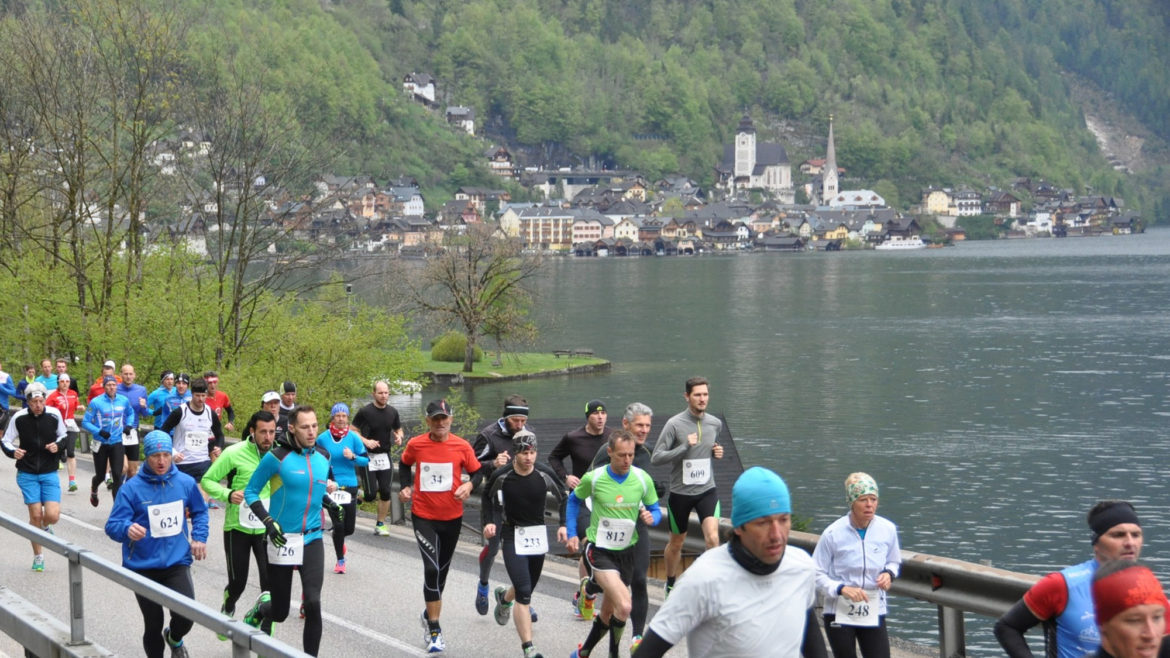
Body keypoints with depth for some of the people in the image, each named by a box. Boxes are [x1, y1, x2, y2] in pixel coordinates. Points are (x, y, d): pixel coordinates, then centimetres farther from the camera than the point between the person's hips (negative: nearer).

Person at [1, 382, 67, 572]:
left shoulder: (54, 414, -6)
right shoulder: (19, 418, -8)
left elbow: (64, 435, 11)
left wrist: (58, 445, -11)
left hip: (49, 473, 1)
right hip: (27, 474, -1)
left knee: (52, 515, -12)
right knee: (35, 515, -3)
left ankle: (44, 527, 27)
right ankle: (38, 557, 15)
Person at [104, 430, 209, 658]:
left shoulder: (185, 483, 0)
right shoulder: (132, 488, -10)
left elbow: (200, 512, 19)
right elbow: (113, 526, -14)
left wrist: (199, 537, 3)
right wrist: (127, 529, -36)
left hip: (177, 563, 1)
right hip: (143, 567, -1)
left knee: (186, 616, -16)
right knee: (153, 624, 6)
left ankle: (174, 638, 20)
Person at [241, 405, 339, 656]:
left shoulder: (323, 456, 5)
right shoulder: (277, 457, -11)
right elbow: (251, 492, -4)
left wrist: (328, 501, 6)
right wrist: (268, 521, -18)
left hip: (312, 540, 3)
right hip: (282, 540, -3)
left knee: (313, 603, -14)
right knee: (280, 612, 5)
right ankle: (262, 608, 42)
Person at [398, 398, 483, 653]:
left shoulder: (461, 446, -7)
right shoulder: (415, 444, -6)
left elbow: (477, 472, 3)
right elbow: (404, 464, 14)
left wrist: (469, 485, -18)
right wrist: (406, 487, 0)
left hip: (452, 517, 2)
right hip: (423, 516, -2)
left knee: (441, 570, 17)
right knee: (432, 568, -16)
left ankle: (430, 616, 41)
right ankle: (434, 630, -9)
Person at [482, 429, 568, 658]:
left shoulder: (545, 473, -11)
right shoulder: (502, 475, -13)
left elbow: (563, 496, 7)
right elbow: (487, 496, 8)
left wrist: (563, 524, -1)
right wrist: (490, 521, -3)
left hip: (538, 535, 3)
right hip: (512, 536, -3)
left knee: (528, 587, 18)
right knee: (524, 592, -16)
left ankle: (504, 597, 55)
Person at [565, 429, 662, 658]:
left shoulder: (643, 479, -6)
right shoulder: (593, 478, -11)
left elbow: (655, 511, 7)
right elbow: (574, 500, 9)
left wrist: (652, 518, -17)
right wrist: (572, 534, 5)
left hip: (625, 552, 4)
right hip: (599, 551, -4)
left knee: (608, 613, 16)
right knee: (624, 605, -24)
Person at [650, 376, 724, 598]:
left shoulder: (715, 423, 2)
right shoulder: (675, 424, -13)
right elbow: (656, 458, -14)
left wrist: (717, 452, 0)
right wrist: (685, 447, -24)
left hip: (707, 490, 2)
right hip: (680, 493, -2)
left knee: (712, 538, -19)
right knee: (676, 542, 15)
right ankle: (671, 584, 37)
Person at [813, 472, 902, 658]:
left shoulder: (888, 529, -5)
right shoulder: (833, 533, -13)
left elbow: (895, 562, 13)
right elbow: (817, 574, -7)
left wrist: (889, 573, -10)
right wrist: (842, 589, -23)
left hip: (873, 613, 2)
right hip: (839, 613, -2)